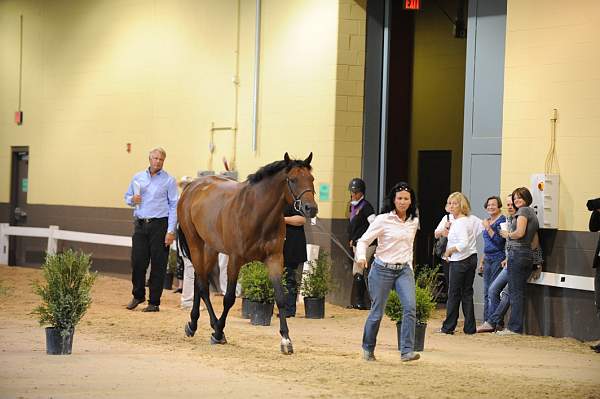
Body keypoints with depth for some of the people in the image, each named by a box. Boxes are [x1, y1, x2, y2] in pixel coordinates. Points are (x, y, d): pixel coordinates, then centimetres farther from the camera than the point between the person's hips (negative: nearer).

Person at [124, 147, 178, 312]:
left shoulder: (169, 181, -1)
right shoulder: (137, 178, 11)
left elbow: (174, 206, -4)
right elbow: (127, 197, 21)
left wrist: (171, 231, -12)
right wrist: (132, 200, -4)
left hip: (159, 225, -3)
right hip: (140, 224, 3)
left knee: (158, 264, -1)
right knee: (137, 262, 3)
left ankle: (154, 302, 6)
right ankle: (138, 295, 23)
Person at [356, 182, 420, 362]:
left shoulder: (414, 222, 8)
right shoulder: (383, 220, -6)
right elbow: (364, 240, -7)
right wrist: (361, 256, -26)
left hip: (404, 270, 3)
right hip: (382, 269, -3)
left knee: (410, 307, -17)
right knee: (377, 312, 3)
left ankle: (407, 351, -19)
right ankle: (368, 348, 25)